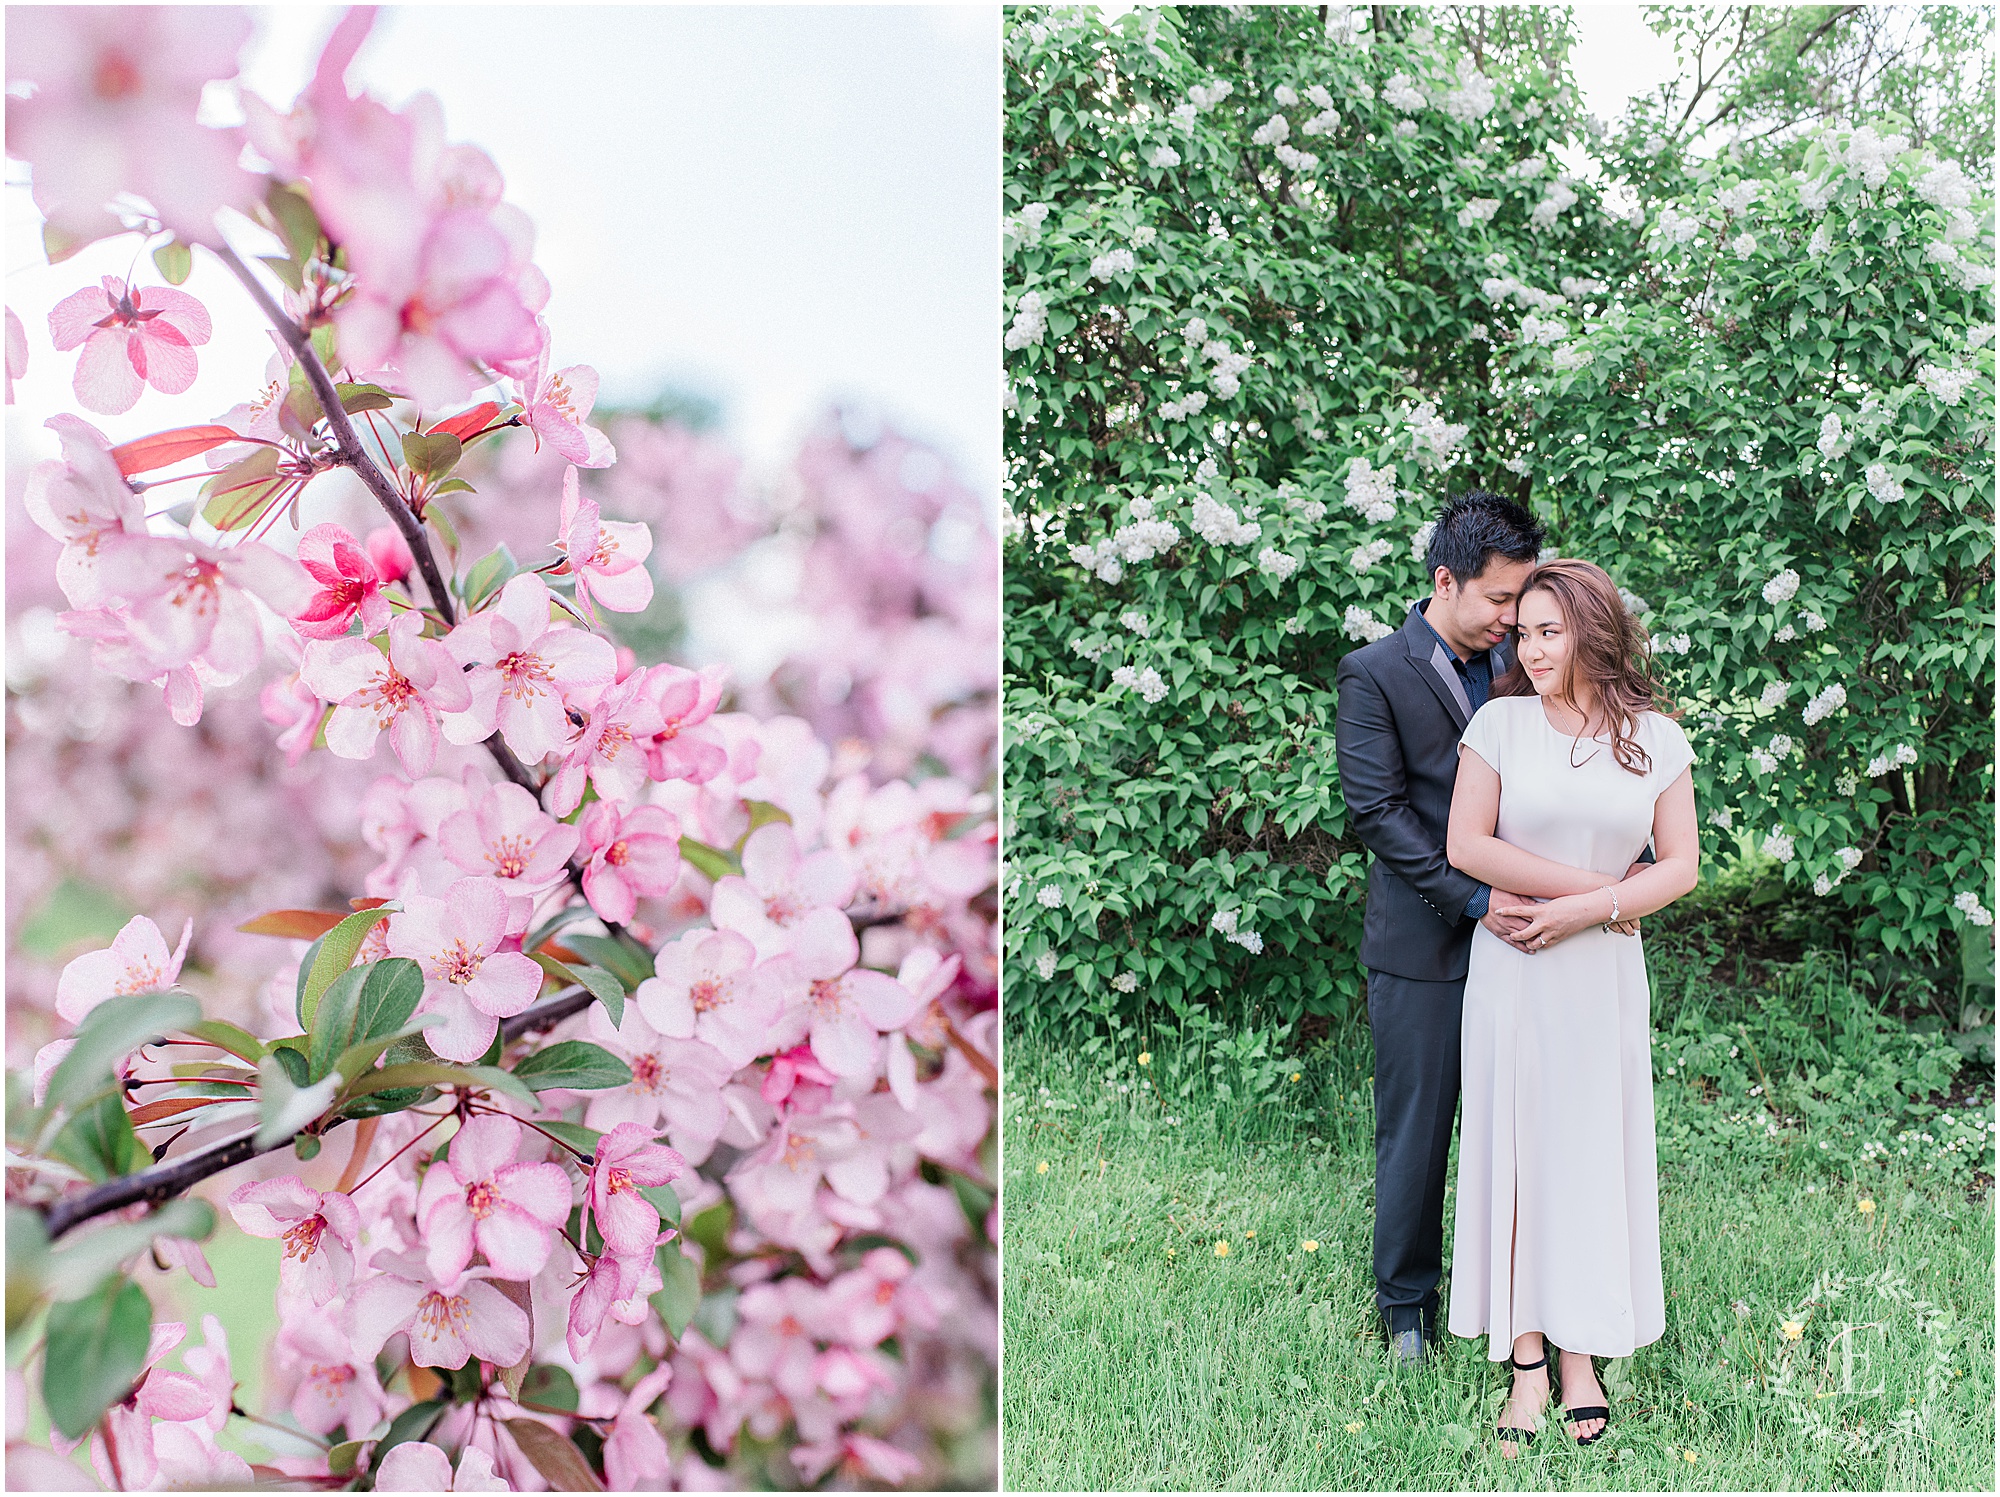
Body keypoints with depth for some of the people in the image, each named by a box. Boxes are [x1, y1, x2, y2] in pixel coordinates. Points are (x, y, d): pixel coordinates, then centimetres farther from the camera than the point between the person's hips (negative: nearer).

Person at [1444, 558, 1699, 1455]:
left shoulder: (1656, 738, 2)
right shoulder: (1501, 721, -3)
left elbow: (1682, 866, 2)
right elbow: (1466, 845, -9)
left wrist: (1583, 910, -12)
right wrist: (1606, 888, -11)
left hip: (1603, 975, 1)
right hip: (1512, 974, -1)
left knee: (1593, 1153, 6)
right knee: (1514, 1151, 1)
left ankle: (1582, 1355, 18)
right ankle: (1525, 1360, 10)